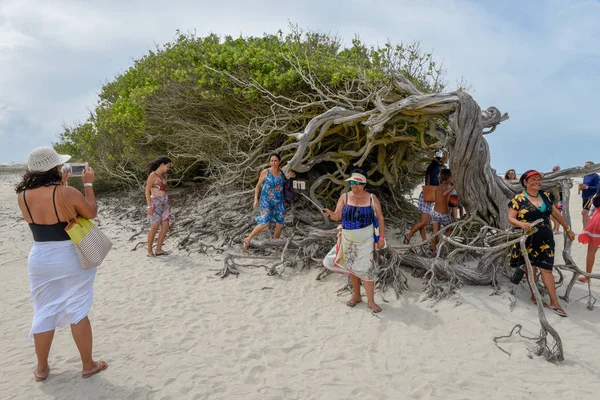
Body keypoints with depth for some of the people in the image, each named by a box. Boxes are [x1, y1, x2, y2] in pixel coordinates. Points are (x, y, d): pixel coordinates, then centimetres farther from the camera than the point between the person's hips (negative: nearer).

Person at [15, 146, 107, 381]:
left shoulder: (23, 196, -4)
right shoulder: (68, 193, -19)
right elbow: (91, 213, -4)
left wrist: (59, 185, 14)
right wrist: (88, 184, 2)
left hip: (39, 260, 4)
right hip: (71, 259, -4)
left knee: (44, 313, 17)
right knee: (77, 312, 8)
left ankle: (41, 368, 29)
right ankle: (88, 365, 20)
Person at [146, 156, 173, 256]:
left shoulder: (162, 175, 15)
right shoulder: (152, 175, -9)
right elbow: (147, 191, -11)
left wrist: (167, 205, 17)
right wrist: (149, 206, -16)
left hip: (164, 203, 8)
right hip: (155, 203, -8)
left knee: (165, 227, 2)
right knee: (154, 228, -5)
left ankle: (158, 250, 10)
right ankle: (150, 251, 5)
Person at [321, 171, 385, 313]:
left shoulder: (372, 198, -7)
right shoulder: (345, 197, -4)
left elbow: (380, 218, -1)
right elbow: (338, 216, -8)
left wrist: (382, 238, -5)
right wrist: (330, 213, -31)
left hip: (366, 240, -2)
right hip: (348, 240, 3)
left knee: (366, 269, -4)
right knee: (352, 268, 13)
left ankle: (370, 301, 8)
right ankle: (356, 296, 30)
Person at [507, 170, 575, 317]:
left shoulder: (545, 196, 9)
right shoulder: (519, 198, -7)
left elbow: (556, 213, 20)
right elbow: (511, 217, -10)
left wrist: (568, 229, 26)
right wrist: (521, 224, -30)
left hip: (546, 239, 4)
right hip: (528, 240, -4)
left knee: (546, 269, 2)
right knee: (531, 267, 7)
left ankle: (554, 302, 3)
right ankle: (534, 296, 21)